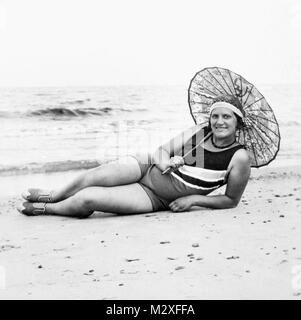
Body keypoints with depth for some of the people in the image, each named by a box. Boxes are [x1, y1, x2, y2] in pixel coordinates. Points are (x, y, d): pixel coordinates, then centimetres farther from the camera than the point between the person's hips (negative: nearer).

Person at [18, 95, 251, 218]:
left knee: (85, 200, -21)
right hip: (147, 167, 3)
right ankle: (49, 196, 11)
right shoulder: (198, 132, -1)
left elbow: (232, 200, -4)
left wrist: (194, 199, -15)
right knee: (92, 179, -23)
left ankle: (43, 208, 10)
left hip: (154, 199, -3)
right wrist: (165, 162, -17)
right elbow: (162, 150, 8)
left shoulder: (239, 158, -13)